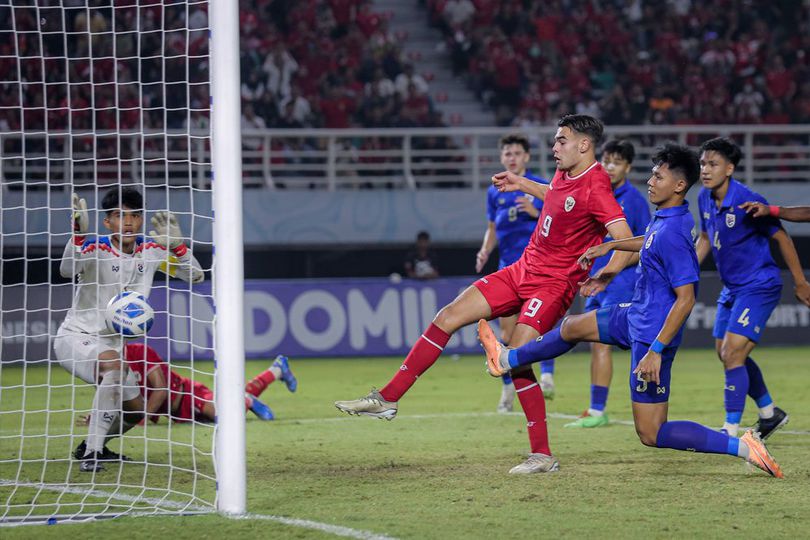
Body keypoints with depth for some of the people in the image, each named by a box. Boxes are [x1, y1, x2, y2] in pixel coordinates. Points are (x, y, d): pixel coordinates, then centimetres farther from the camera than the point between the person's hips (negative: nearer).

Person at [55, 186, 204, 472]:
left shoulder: (150, 249, -1)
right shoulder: (96, 248, -18)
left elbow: (195, 275, 4)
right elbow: (67, 270, -38)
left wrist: (175, 244, -13)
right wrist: (79, 233, -54)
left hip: (111, 343, 8)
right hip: (75, 337, -8)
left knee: (134, 410, 17)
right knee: (114, 365, -38)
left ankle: (93, 445, 46)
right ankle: (92, 455, -36)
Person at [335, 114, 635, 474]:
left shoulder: (595, 188, -19)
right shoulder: (565, 174, 8)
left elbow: (625, 241, -29)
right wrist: (523, 185, 29)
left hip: (553, 284, -9)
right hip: (523, 269, 9)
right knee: (449, 316, 3)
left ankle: (542, 455, -9)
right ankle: (387, 399, 6)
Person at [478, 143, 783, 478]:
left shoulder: (672, 234, -26)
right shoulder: (665, 219, 2)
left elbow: (686, 299, -28)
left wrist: (656, 350, -28)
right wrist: (609, 247, 32)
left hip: (653, 333, -10)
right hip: (636, 315, 10)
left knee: (651, 434, -7)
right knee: (572, 328, 28)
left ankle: (742, 447, -12)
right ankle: (508, 360, 51)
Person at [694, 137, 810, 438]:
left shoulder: (748, 202, -22)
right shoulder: (705, 199, -1)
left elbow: (782, 238, -12)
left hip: (759, 287, -9)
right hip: (731, 289, 9)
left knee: (732, 354, -17)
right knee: (726, 355, 16)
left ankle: (731, 431, -13)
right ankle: (769, 413, 35)